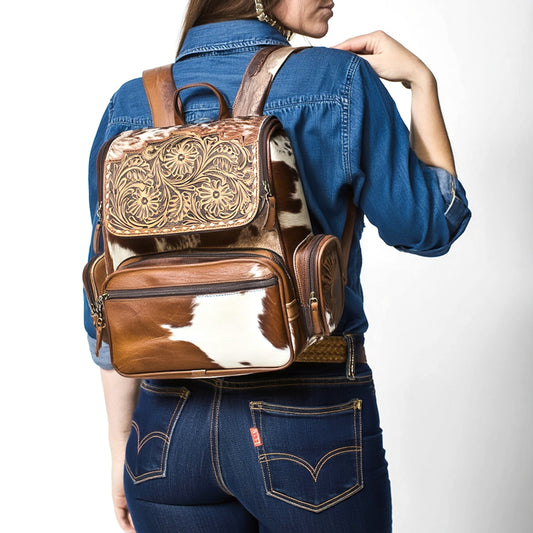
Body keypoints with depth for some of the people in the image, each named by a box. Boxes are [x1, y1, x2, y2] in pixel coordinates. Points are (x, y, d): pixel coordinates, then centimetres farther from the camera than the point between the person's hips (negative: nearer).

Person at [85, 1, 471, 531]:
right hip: (311, 424, -3)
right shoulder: (339, 81, -10)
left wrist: (122, 440, 12)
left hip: (171, 428, 4)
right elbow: (430, 226, 1)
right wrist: (421, 80, 9)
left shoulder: (130, 107, 1)